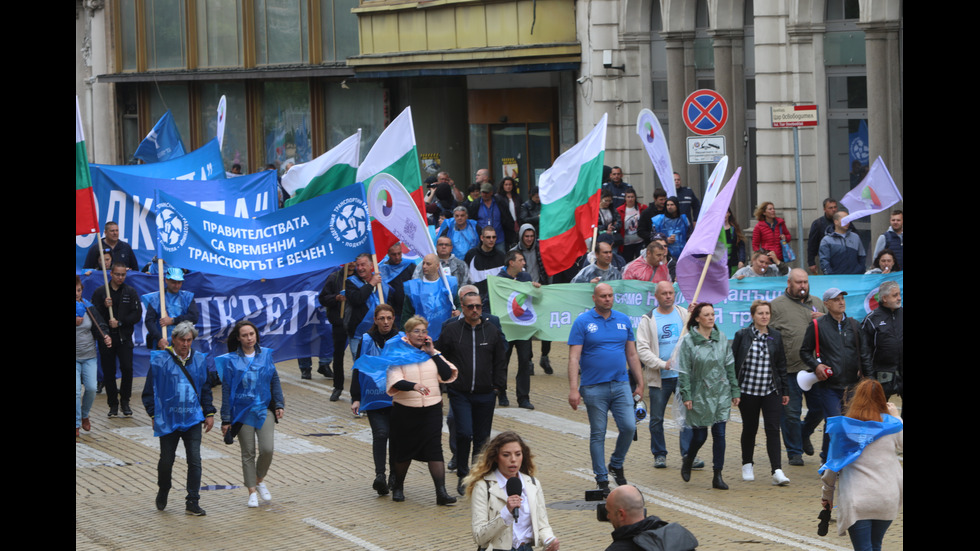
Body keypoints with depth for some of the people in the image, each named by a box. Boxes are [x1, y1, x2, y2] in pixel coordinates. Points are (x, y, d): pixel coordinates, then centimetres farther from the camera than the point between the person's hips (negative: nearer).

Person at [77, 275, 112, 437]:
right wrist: (75, 323, -26)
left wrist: (105, 337, -17)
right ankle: (77, 424, 5)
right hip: (74, 358, -3)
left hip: (89, 356, 3)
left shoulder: (88, 307, 1)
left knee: (91, 388, 0)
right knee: (76, 391, -7)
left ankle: (85, 416, 27)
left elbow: (99, 326, 3)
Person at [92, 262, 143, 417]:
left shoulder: (131, 292, 5)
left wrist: (120, 322, -12)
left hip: (124, 338, 0)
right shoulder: (100, 292, 4)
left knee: (127, 368, -10)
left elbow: (137, 315, 0)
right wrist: (105, 307, -18)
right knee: (109, 372, 1)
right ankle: (113, 404, 11)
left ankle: (125, 401, 5)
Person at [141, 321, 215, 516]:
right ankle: (163, 492, 34)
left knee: (195, 460, -7)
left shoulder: (199, 361, 7)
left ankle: (192, 503, -1)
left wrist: (209, 413, 10)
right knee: (167, 460, 6)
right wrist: (154, 415, -6)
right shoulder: (160, 361, -4)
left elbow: (206, 388, 16)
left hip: (193, 419, 2)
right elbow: (150, 390, -1)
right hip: (168, 419, -2)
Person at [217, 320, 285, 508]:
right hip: (242, 412, -2)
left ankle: (260, 481, 18)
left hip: (264, 410, 2)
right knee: (248, 453, 3)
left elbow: (275, 381, 13)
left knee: (267, 449, -9)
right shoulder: (231, 360, -5)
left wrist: (279, 404, 6)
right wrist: (226, 420, -3)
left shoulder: (266, 355, 3)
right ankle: (252, 492, 13)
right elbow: (226, 390, -3)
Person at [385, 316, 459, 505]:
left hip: (431, 409, 2)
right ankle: (398, 487, 30)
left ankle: (441, 492, -13)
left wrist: (433, 353, -5)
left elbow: (447, 375, -2)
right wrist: (414, 386, -32)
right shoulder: (398, 353, -2)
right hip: (405, 409, -2)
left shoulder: (432, 353, 11)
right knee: (404, 449, 9)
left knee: (435, 448, -9)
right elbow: (395, 382, -15)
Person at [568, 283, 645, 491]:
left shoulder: (623, 320, 10)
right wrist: (573, 389, -15)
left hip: (621, 385, 3)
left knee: (629, 427, -6)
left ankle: (617, 464, 19)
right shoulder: (583, 322, -3)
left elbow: (632, 355, 15)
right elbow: (574, 357, -7)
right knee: (598, 434, 2)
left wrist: (640, 384, 12)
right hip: (594, 388, -3)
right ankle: (602, 479, 12)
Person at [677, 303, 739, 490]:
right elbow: (684, 371, -5)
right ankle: (688, 461, 34)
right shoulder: (688, 341, -6)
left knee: (719, 434, -2)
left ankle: (718, 476, 4)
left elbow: (730, 367, 10)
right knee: (700, 435, 3)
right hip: (699, 395, -3)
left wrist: (735, 391, 8)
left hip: (721, 394, 3)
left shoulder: (721, 338, 5)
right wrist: (686, 395, -10)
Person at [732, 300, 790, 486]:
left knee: (773, 429, -8)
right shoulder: (742, 335, -2)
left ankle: (777, 471, -12)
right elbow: (733, 362, 0)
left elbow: (781, 365, 11)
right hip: (748, 391, -1)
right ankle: (747, 465, 30)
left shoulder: (776, 337, 6)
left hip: (771, 392, 1)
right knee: (750, 429, 11)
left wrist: (784, 391, 10)